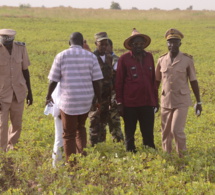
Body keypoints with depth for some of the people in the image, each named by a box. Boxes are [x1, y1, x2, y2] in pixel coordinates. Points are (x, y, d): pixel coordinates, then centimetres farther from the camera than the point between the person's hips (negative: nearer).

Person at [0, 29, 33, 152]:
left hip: (18, 92, 3)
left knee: (17, 124, 11)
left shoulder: (21, 48, -6)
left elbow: (25, 70, 4)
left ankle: (11, 149, 30)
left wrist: (29, 92, 9)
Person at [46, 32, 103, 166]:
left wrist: (49, 96, 14)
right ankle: (82, 153, 9)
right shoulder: (91, 56, 0)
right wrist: (99, 100, 8)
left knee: (69, 134, 8)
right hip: (86, 100, 2)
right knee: (80, 127, 25)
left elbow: (53, 80, -1)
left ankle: (71, 164, 8)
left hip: (68, 100, -2)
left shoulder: (61, 56, -3)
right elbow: (96, 81, -1)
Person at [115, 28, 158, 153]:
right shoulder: (124, 59, -4)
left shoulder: (149, 57, 7)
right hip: (130, 104, -3)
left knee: (148, 133, 7)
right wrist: (119, 103, -4)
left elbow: (153, 79, 12)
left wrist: (155, 99, 11)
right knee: (130, 134, 10)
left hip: (147, 103, 3)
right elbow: (119, 82, -2)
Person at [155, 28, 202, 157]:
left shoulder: (187, 60, -3)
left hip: (182, 102, -3)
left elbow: (193, 81, 2)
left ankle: (182, 155, 5)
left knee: (177, 130, -13)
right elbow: (156, 81, 13)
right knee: (166, 132, 8)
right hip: (166, 102, 3)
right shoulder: (162, 60, 4)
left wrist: (199, 102, 3)